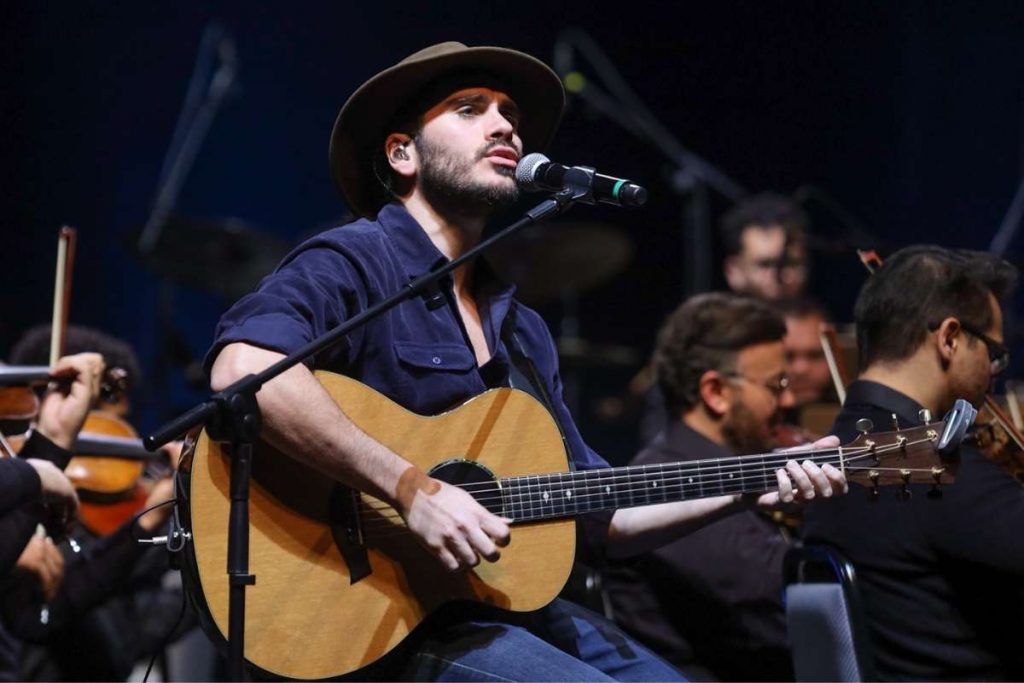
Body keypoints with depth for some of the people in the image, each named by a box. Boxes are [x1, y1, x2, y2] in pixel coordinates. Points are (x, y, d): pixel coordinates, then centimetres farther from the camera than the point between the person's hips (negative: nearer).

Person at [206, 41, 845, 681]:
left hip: (513, 610, 8)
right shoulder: (355, 263, -6)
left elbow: (603, 513, 21)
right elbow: (243, 368, -27)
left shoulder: (523, 331, 19)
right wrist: (412, 489, -28)